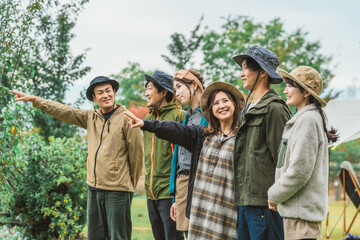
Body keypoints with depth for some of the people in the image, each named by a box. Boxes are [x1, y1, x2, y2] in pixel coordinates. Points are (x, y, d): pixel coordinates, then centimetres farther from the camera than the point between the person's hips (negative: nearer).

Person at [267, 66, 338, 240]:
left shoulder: (307, 120, -14)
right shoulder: (301, 118, 17)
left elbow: (299, 171, -20)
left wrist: (274, 195, -8)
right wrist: (276, 195, 14)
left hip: (302, 209, -10)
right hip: (296, 208, 10)